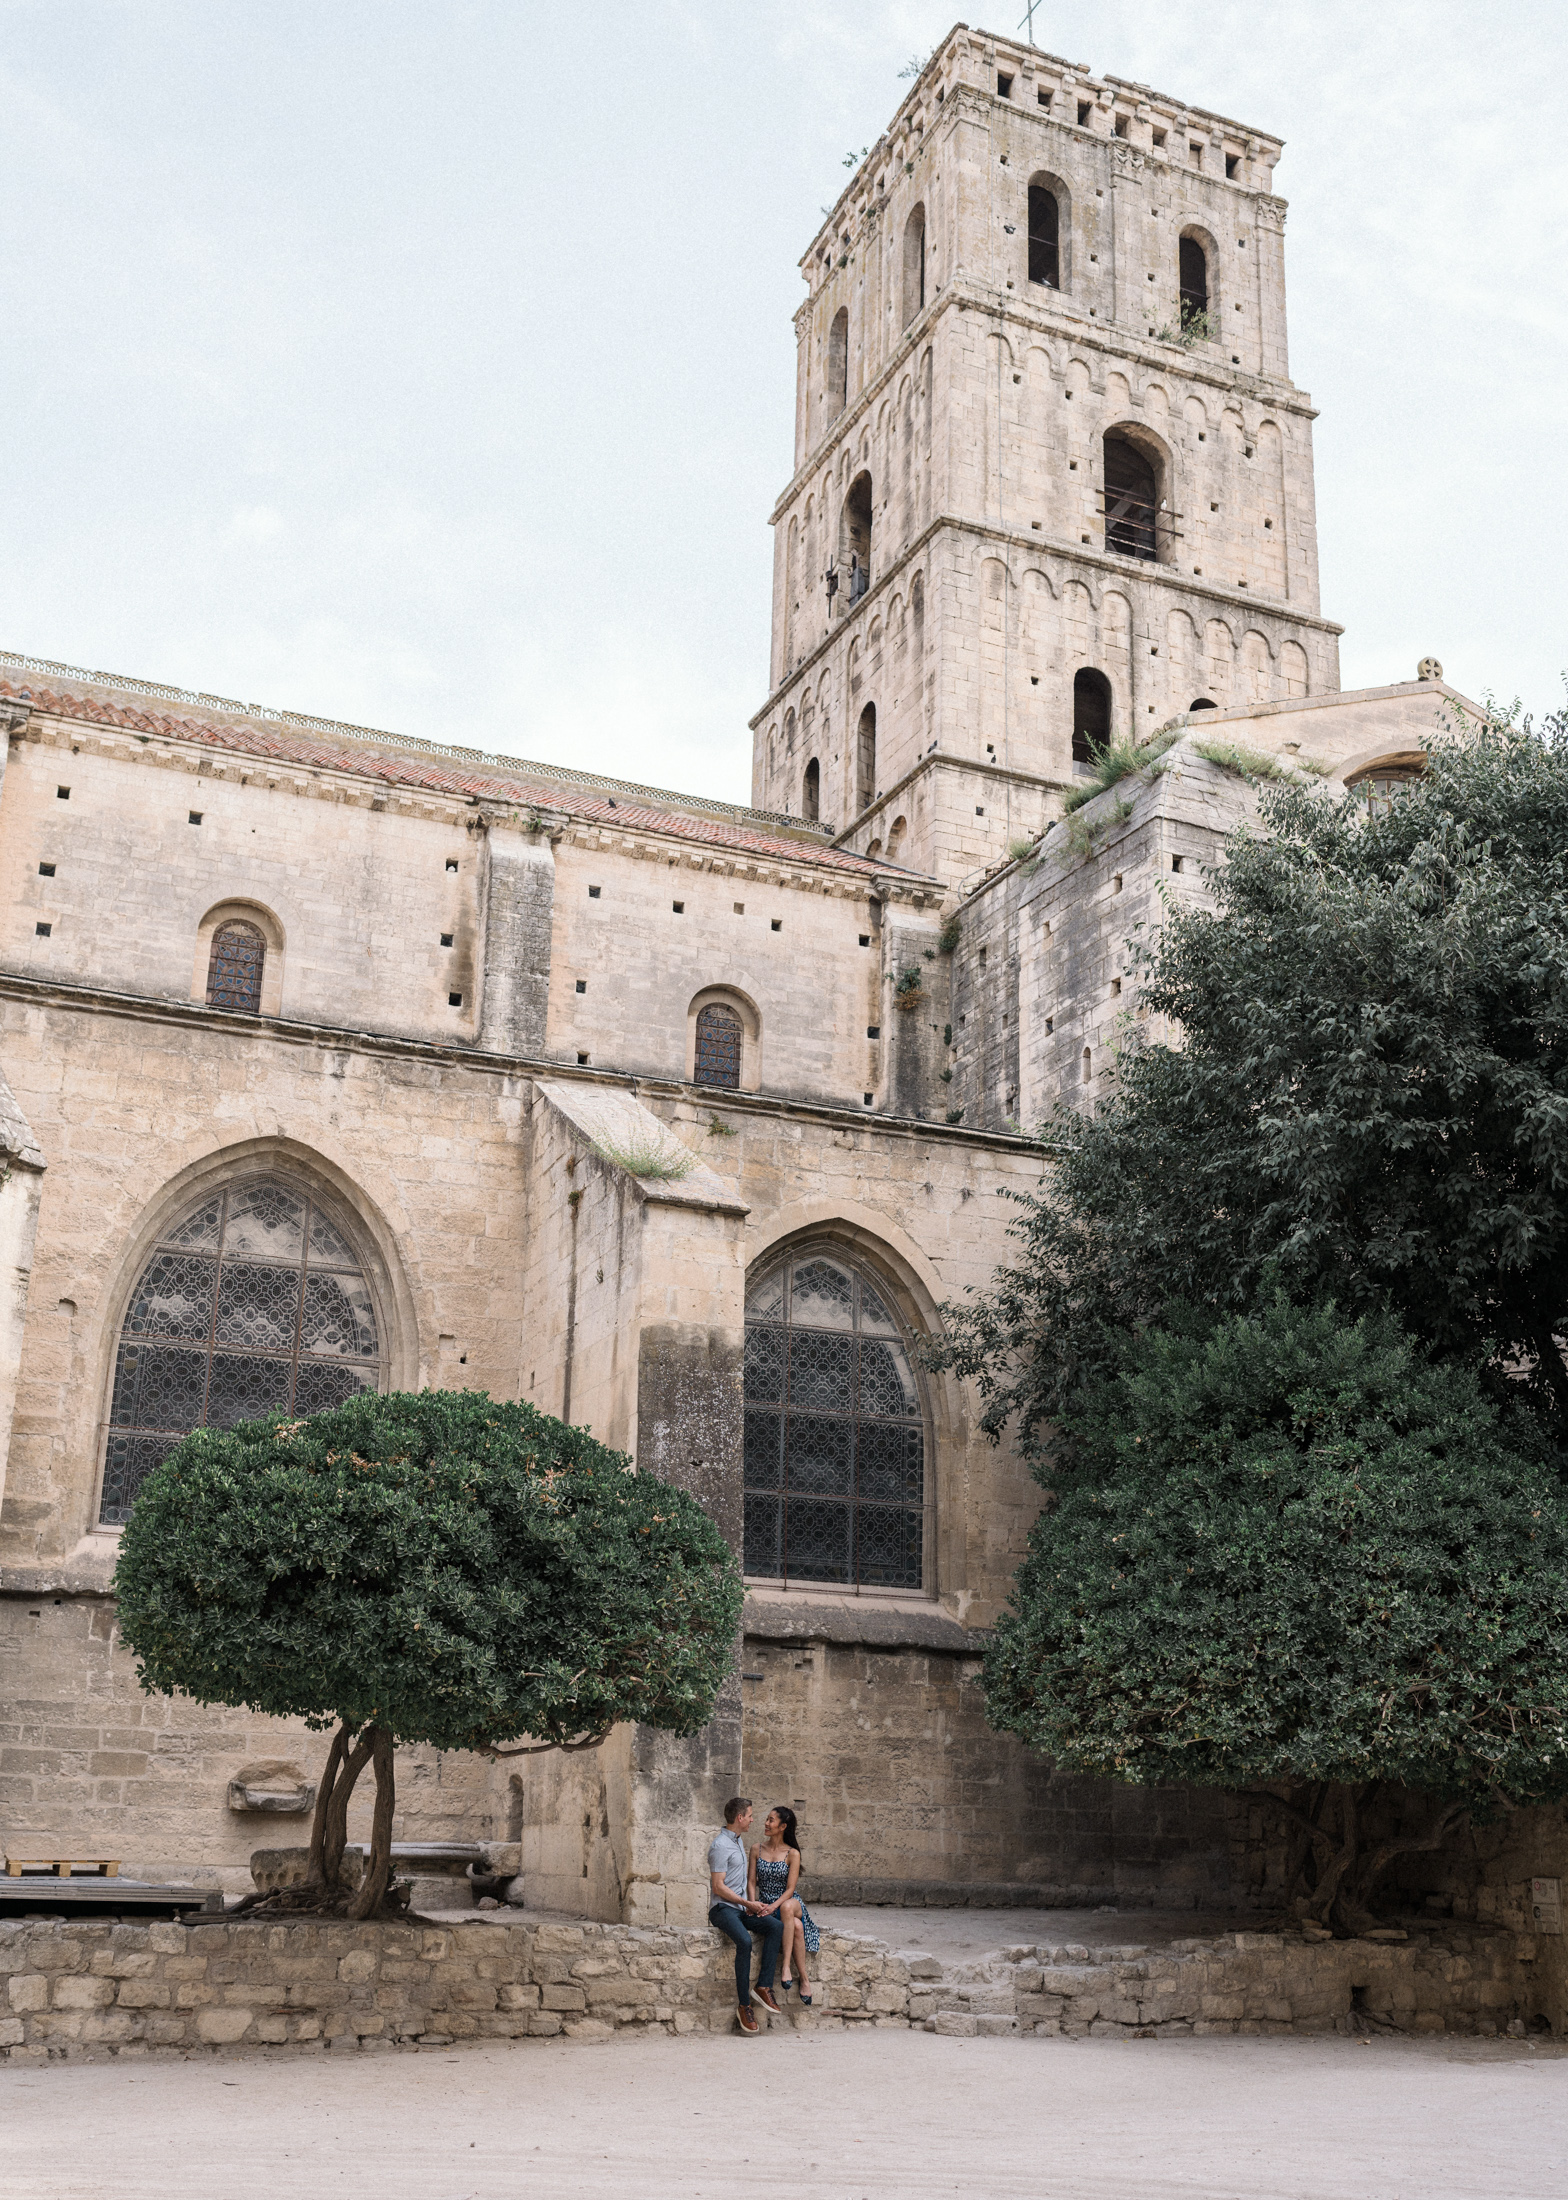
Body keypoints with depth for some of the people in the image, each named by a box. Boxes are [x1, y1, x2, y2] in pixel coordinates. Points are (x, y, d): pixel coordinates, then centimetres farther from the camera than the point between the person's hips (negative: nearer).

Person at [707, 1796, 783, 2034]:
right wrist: (748, 1903, -12)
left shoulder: (739, 1840, 19)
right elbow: (718, 1887, -16)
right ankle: (744, 2006, -25)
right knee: (745, 1941, -33)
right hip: (722, 1908, -8)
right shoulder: (721, 1845, -12)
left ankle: (764, 1987, -19)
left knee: (776, 1925, -17)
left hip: (742, 1907, 8)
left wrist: (753, 1903, 10)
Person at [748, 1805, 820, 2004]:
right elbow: (751, 1881, 5)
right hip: (766, 1904, 2)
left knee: (787, 1908, -42)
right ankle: (803, 1978, -30)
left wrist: (774, 1906, -25)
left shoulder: (792, 1854, -3)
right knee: (796, 1926, -33)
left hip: (789, 1903, -2)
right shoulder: (757, 1850, 8)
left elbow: (790, 1889, -9)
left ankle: (786, 1967, -44)